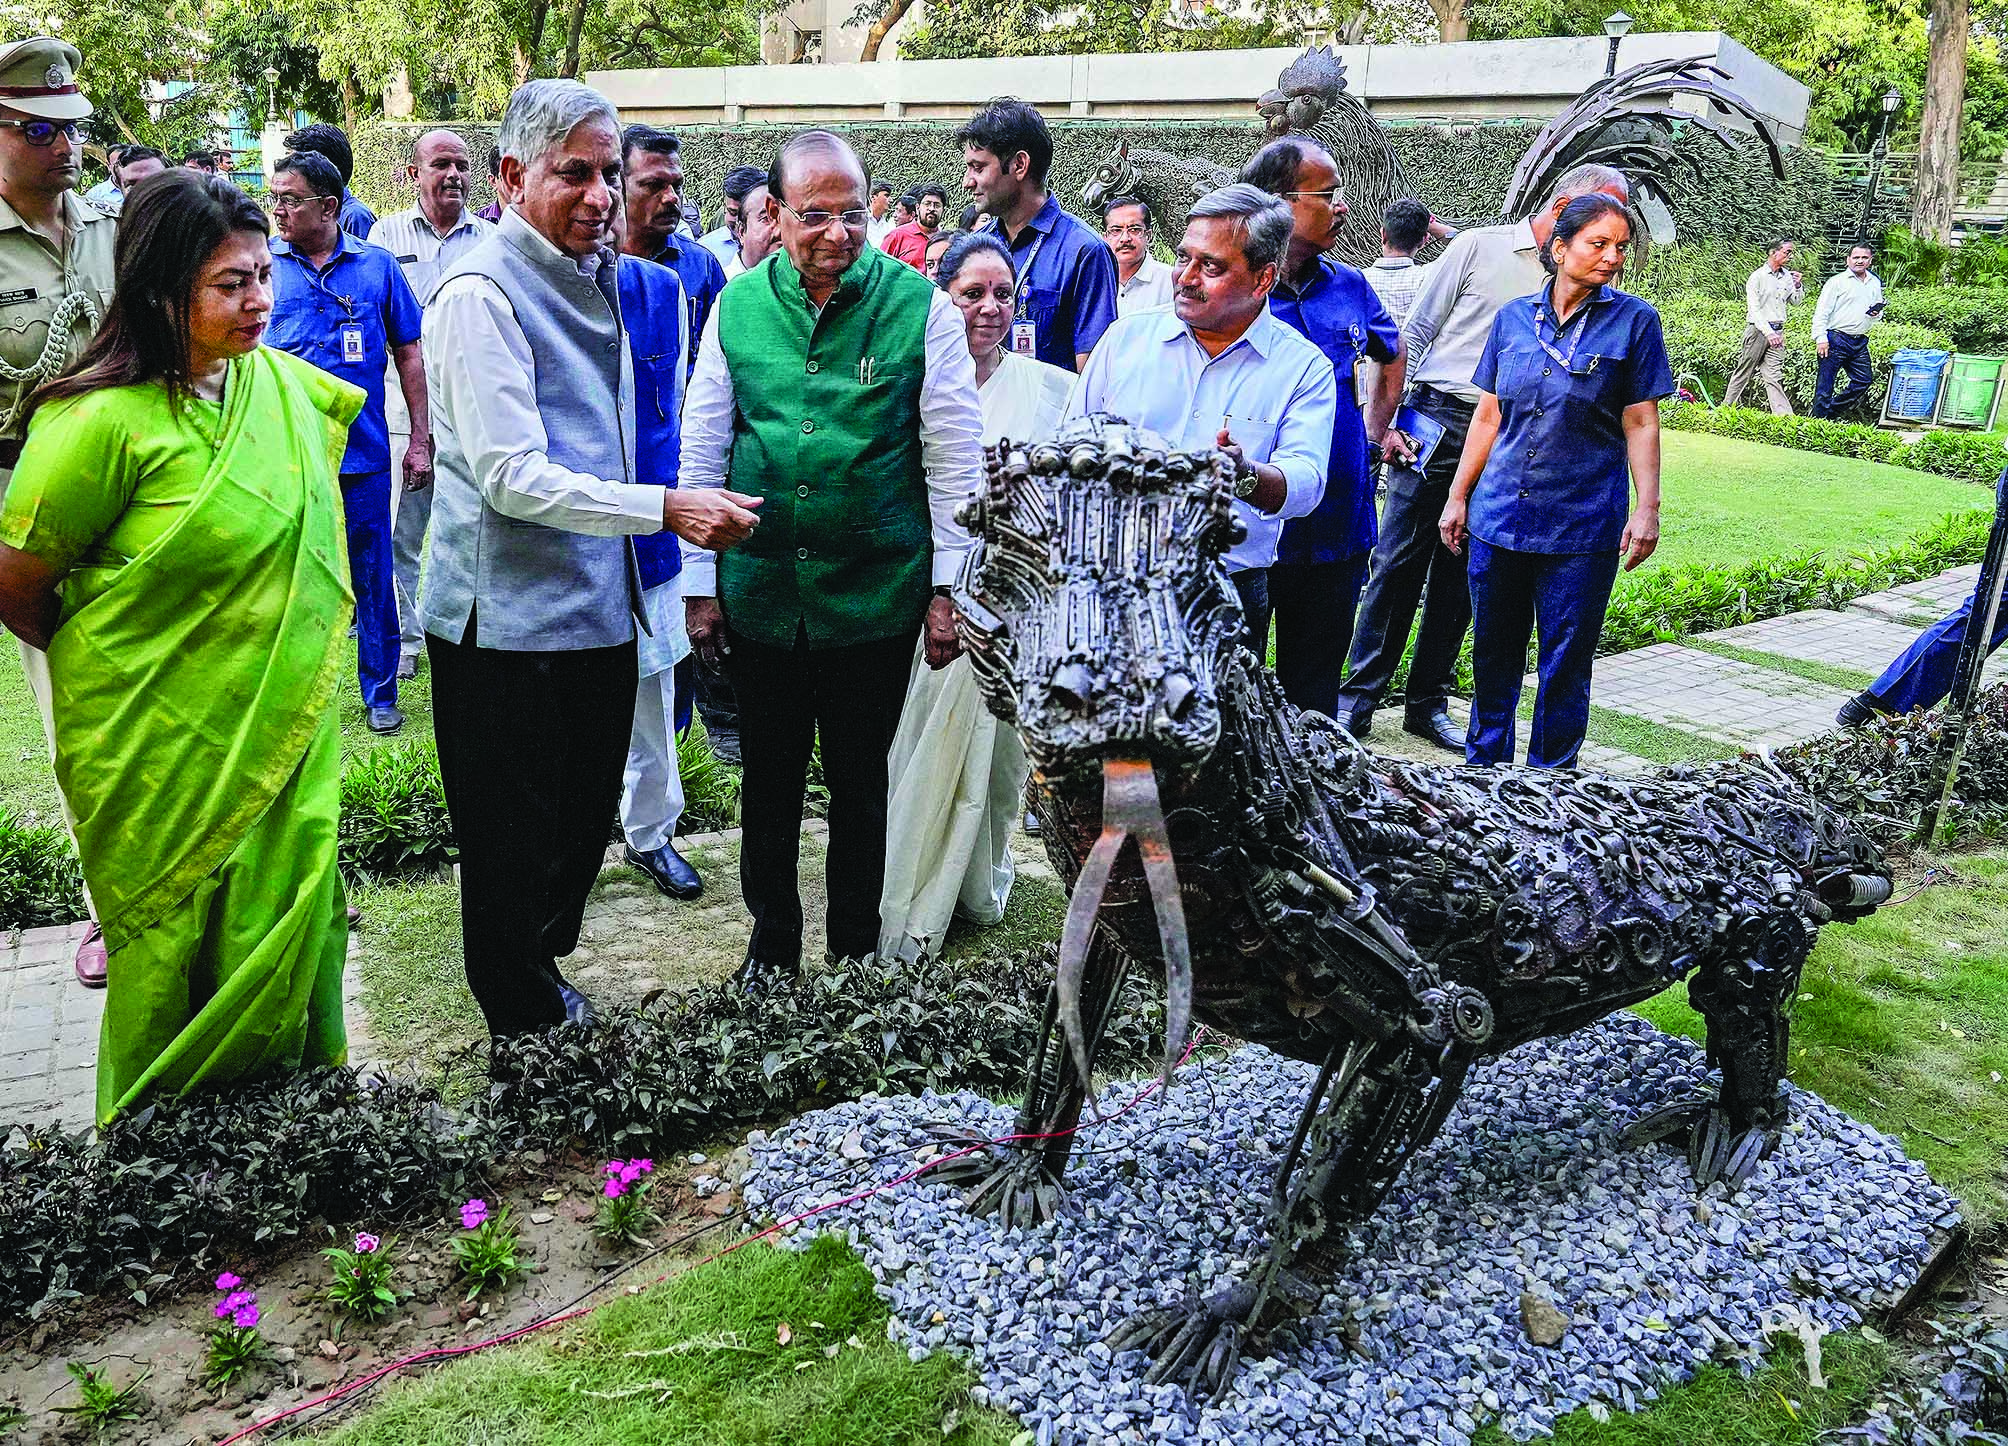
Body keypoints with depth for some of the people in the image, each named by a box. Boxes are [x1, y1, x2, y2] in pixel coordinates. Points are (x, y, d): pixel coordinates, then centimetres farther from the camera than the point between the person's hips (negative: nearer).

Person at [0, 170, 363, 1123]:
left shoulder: (284, 385, 1)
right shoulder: (105, 420, -18)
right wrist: (104, 667, 8)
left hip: (284, 734, 5)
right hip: (161, 749, -5)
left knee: (284, 935, 11)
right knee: (177, 958, 9)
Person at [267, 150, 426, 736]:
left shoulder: (377, 265, 3)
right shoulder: (263, 265, 3)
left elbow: (408, 354, 8)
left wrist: (420, 439, 5)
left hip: (363, 454, 0)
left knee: (372, 577, 7)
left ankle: (380, 693, 21)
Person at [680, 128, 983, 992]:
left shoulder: (921, 306, -7)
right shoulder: (738, 306, 0)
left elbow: (955, 461, -4)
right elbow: (701, 451, 5)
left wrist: (948, 588, -5)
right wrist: (700, 581, 4)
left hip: (876, 595, -2)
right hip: (759, 590, 2)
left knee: (860, 782, 12)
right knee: (769, 779, 15)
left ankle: (856, 956, 30)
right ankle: (771, 942, 34)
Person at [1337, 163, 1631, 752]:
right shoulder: (1480, 246, 2)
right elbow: (1414, 333, 2)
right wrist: (1388, 422, -4)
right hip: (1437, 422, -3)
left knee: (1460, 579, 7)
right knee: (1397, 564, -3)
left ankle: (1428, 705, 17)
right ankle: (1358, 699, 5)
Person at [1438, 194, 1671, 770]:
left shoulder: (1634, 321, 0)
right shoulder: (1513, 317, 6)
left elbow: (1640, 423, -1)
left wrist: (1647, 508, -7)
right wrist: (1457, 496, 11)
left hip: (1582, 527, -2)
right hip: (1498, 517, 3)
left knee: (1565, 664, 4)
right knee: (1493, 653, 11)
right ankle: (1483, 772, 28)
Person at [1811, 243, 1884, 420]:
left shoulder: (1875, 283, 16)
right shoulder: (1837, 281, -3)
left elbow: (1878, 310, 27)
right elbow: (1821, 311, -9)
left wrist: (1877, 314, 1)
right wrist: (1821, 338, -18)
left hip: (1860, 343, 7)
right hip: (1836, 339, -6)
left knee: (1865, 380, 5)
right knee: (1825, 383, -5)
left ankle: (1832, 411, 17)